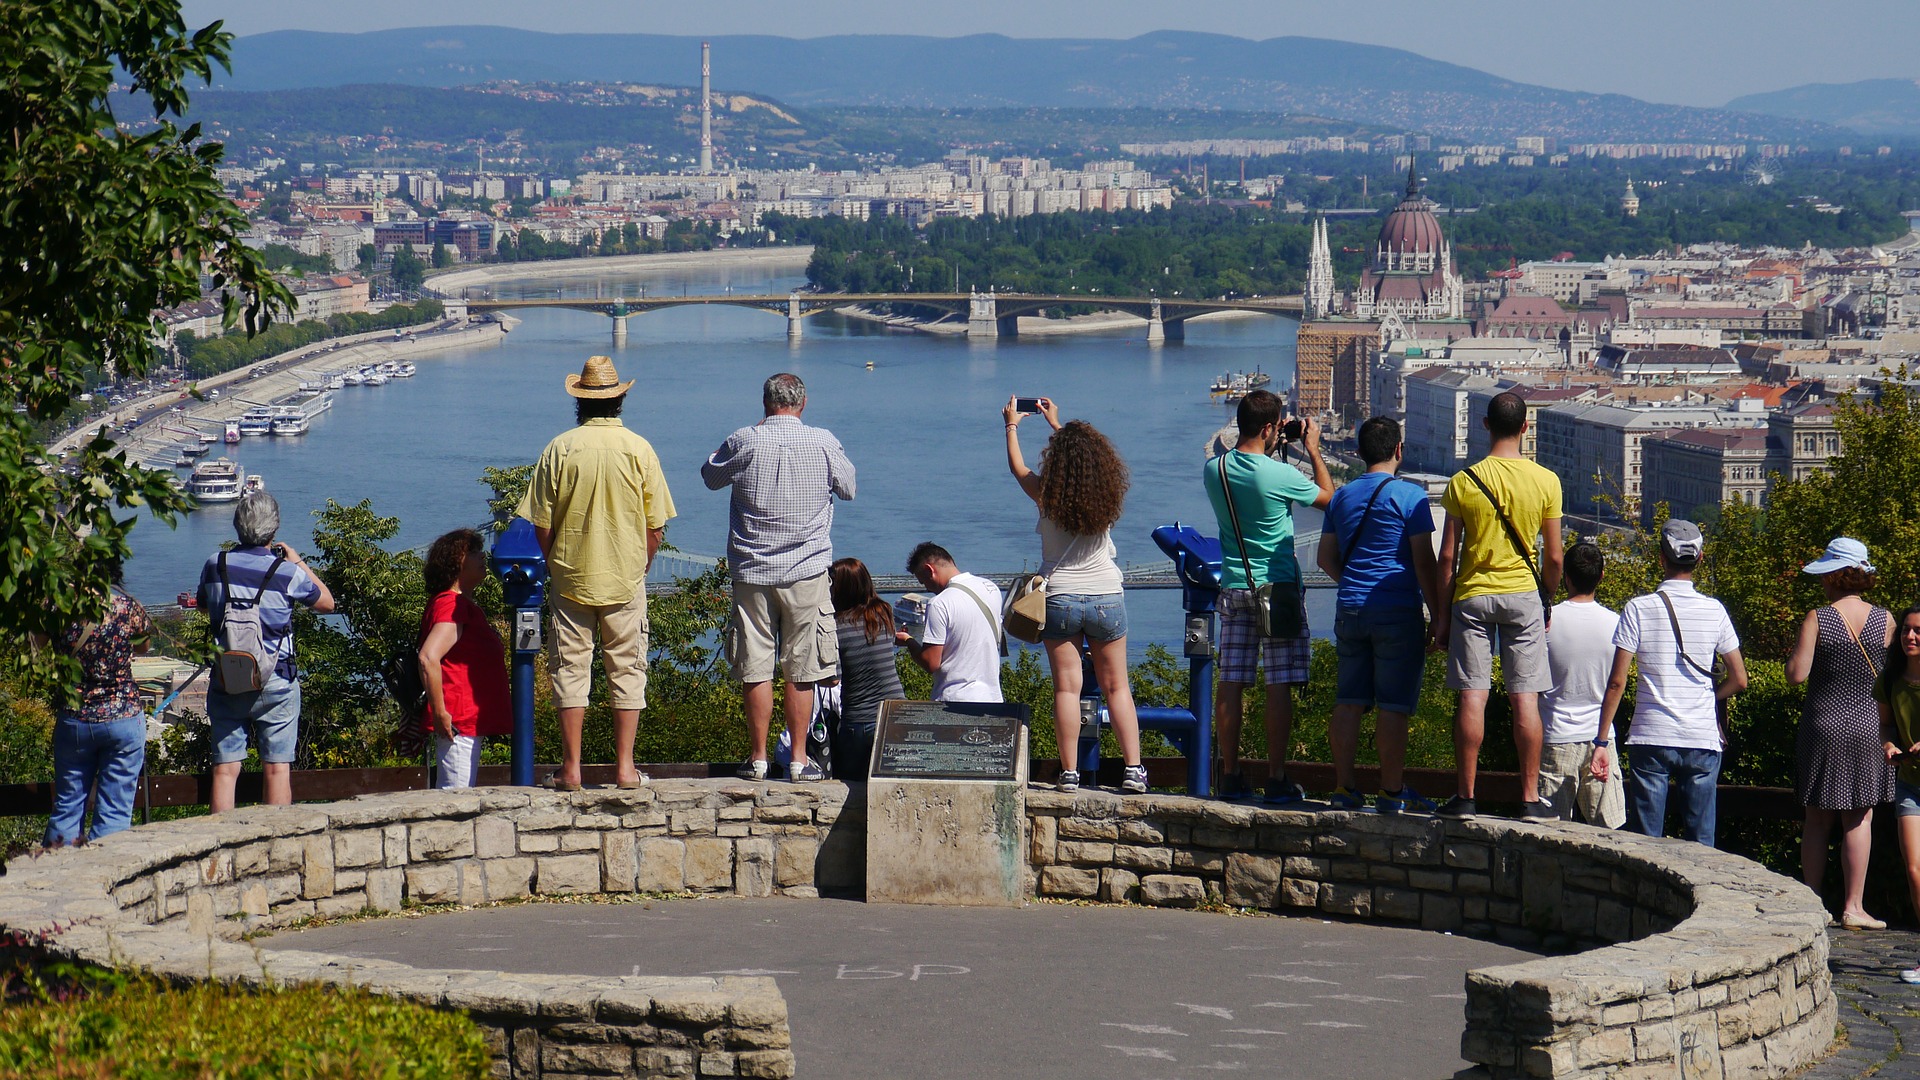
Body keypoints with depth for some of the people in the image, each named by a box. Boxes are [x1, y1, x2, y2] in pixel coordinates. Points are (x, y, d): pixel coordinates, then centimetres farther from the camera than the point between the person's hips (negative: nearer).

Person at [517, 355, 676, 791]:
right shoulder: (639, 449, -4)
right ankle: (624, 767, 6)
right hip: (625, 580, 0)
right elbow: (656, 528, -2)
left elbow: (541, 526, -4)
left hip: (571, 576, 0)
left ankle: (571, 769, 5)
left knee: (570, 670, 6)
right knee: (627, 670, 8)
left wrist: (553, 567, 12)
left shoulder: (560, 448, -5)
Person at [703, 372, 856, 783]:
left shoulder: (743, 443, -5)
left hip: (752, 572, 0)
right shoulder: (824, 443, -4)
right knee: (801, 671, 5)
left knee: (755, 670, 5)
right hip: (806, 573, 0)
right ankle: (799, 759, 7)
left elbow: (711, 476, 14)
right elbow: (848, 488, 12)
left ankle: (758, 757, 9)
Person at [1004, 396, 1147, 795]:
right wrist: (1057, 424, 34)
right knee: (1116, 686, 8)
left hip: (1060, 598, -2)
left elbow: (1017, 466, 10)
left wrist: (1012, 425, 27)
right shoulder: (1108, 493, -3)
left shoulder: (1049, 496, -10)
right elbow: (1087, 457, 19)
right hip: (1107, 596, 2)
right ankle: (1133, 769, 3)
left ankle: (1070, 772, -2)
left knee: (1067, 687, 0)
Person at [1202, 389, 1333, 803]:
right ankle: (1276, 779, -1)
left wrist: (1273, 450, 21)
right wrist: (1313, 450, 13)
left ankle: (1230, 776, 8)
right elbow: (1327, 498, 3)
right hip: (1278, 588, -5)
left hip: (1234, 587, 5)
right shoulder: (1280, 475, -15)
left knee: (1231, 684, 6)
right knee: (1279, 685, -1)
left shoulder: (1214, 470, -1)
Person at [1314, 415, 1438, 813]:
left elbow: (1326, 558, 15)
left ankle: (1345, 787, 8)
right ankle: (1392, 791, -1)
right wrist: (1439, 615, -3)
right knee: (1393, 705, -3)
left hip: (1350, 610, 5)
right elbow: (1425, 561, -8)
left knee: (1348, 701, 7)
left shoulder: (1342, 497, 11)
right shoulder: (1409, 496, -6)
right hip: (1399, 612, -5)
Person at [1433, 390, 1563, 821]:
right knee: (1525, 698, 3)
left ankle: (1466, 797, 2)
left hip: (1472, 596, 0)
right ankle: (1530, 798, 4)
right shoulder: (1545, 482, -2)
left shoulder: (1464, 481, -4)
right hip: (1524, 594, 0)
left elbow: (1448, 555, -2)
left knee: (1472, 698, 0)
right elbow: (1553, 557, 1)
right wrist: (1546, 604, 16)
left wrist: (1443, 612, 5)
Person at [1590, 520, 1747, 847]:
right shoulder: (1714, 611, 2)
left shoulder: (1639, 609, -4)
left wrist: (1601, 741, -2)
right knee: (1701, 844, 6)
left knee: (1645, 844, 2)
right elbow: (1739, 680, 6)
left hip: (1651, 738, -1)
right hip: (1703, 740, 2)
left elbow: (1617, 682, -6)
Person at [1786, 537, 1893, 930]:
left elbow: (1796, 675, -12)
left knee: (1818, 822, 9)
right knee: (1859, 820, 5)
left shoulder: (1817, 620, -10)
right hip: (1866, 727, 1)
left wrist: (1792, 652, 7)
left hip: (1822, 725, -1)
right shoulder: (1884, 620, -3)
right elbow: (1887, 669, 10)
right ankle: (1853, 907, 3)